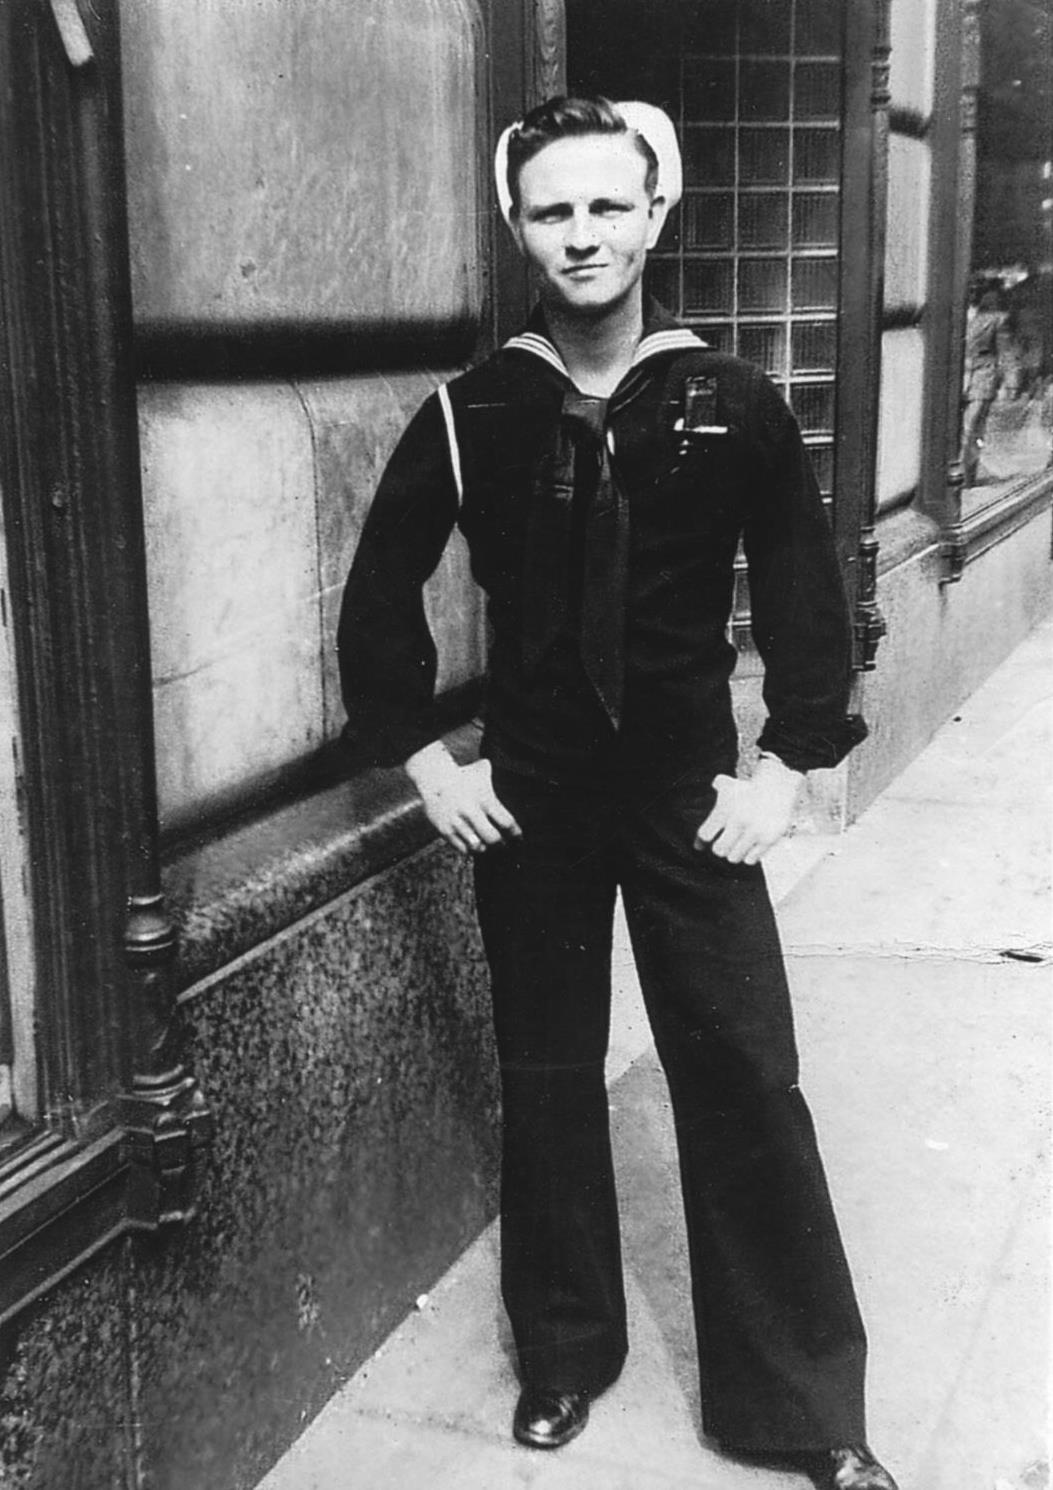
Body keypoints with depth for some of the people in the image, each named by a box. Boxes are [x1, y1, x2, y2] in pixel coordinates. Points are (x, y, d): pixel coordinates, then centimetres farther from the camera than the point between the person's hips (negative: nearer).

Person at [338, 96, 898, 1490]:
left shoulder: (731, 408, -6)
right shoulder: (471, 415, -4)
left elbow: (804, 590, 3)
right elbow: (382, 592, 6)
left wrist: (785, 764, -2)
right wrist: (424, 758, 2)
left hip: (690, 795, -1)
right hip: (531, 799, 1)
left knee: (747, 1082, 1)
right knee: (547, 1078, 12)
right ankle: (564, 1353, 31)